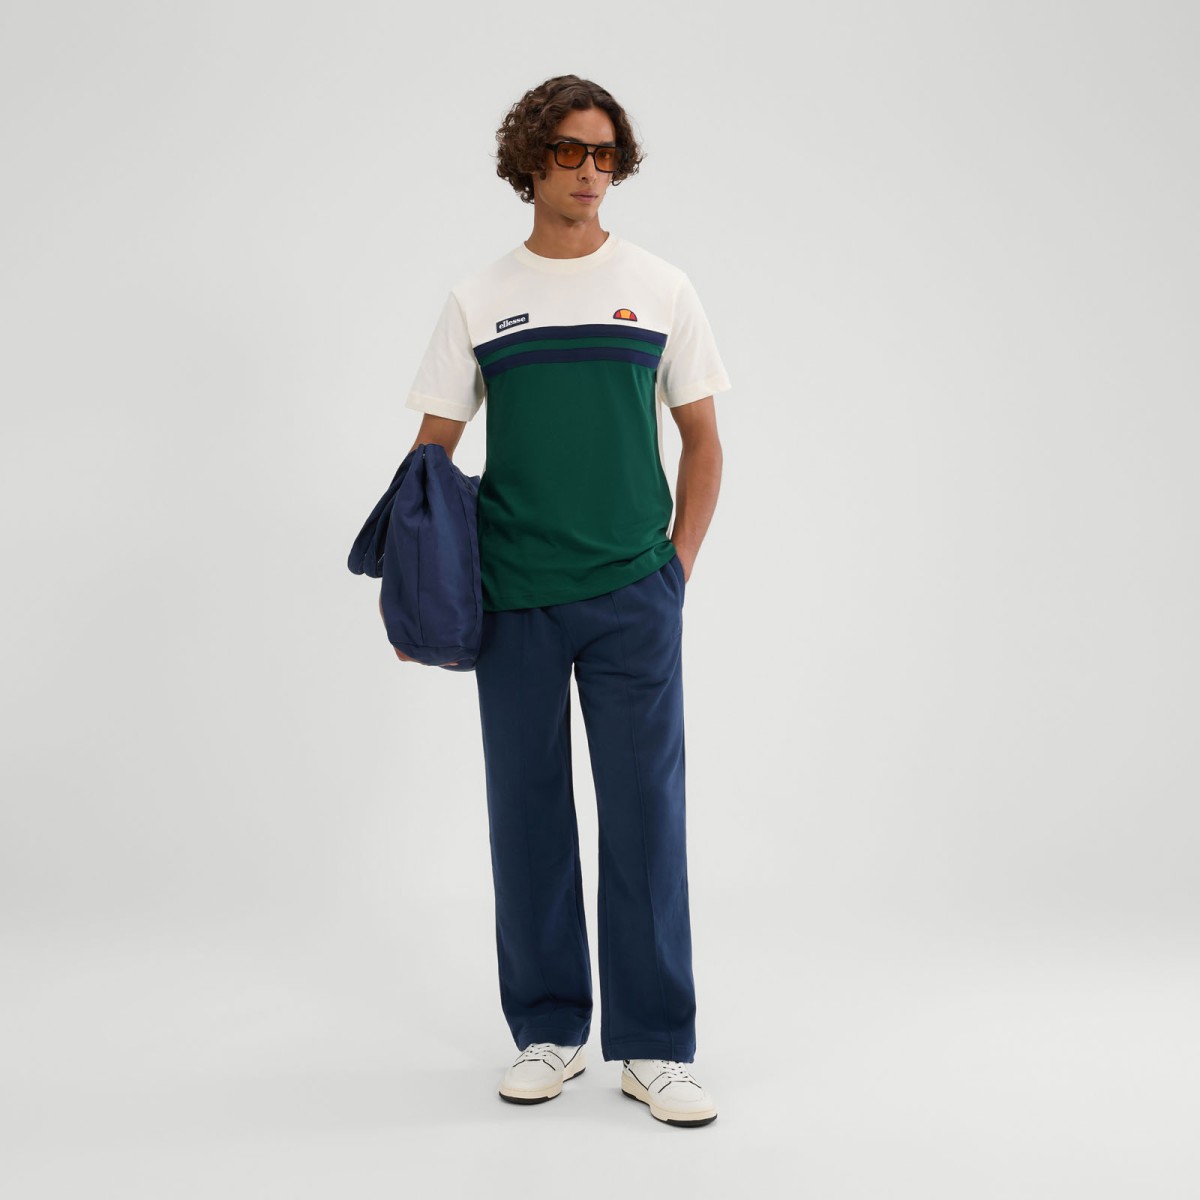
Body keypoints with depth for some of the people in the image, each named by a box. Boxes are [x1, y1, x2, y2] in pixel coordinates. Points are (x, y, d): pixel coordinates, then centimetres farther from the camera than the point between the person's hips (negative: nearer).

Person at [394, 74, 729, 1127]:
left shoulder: (661, 288, 7)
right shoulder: (480, 300, 6)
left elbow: (702, 442, 11)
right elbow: (432, 452, 7)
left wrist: (678, 565, 2)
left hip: (633, 595, 0)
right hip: (513, 600, 1)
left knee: (646, 812, -1)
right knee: (528, 811, 7)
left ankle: (653, 1047, 11)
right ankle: (549, 1031, 22)